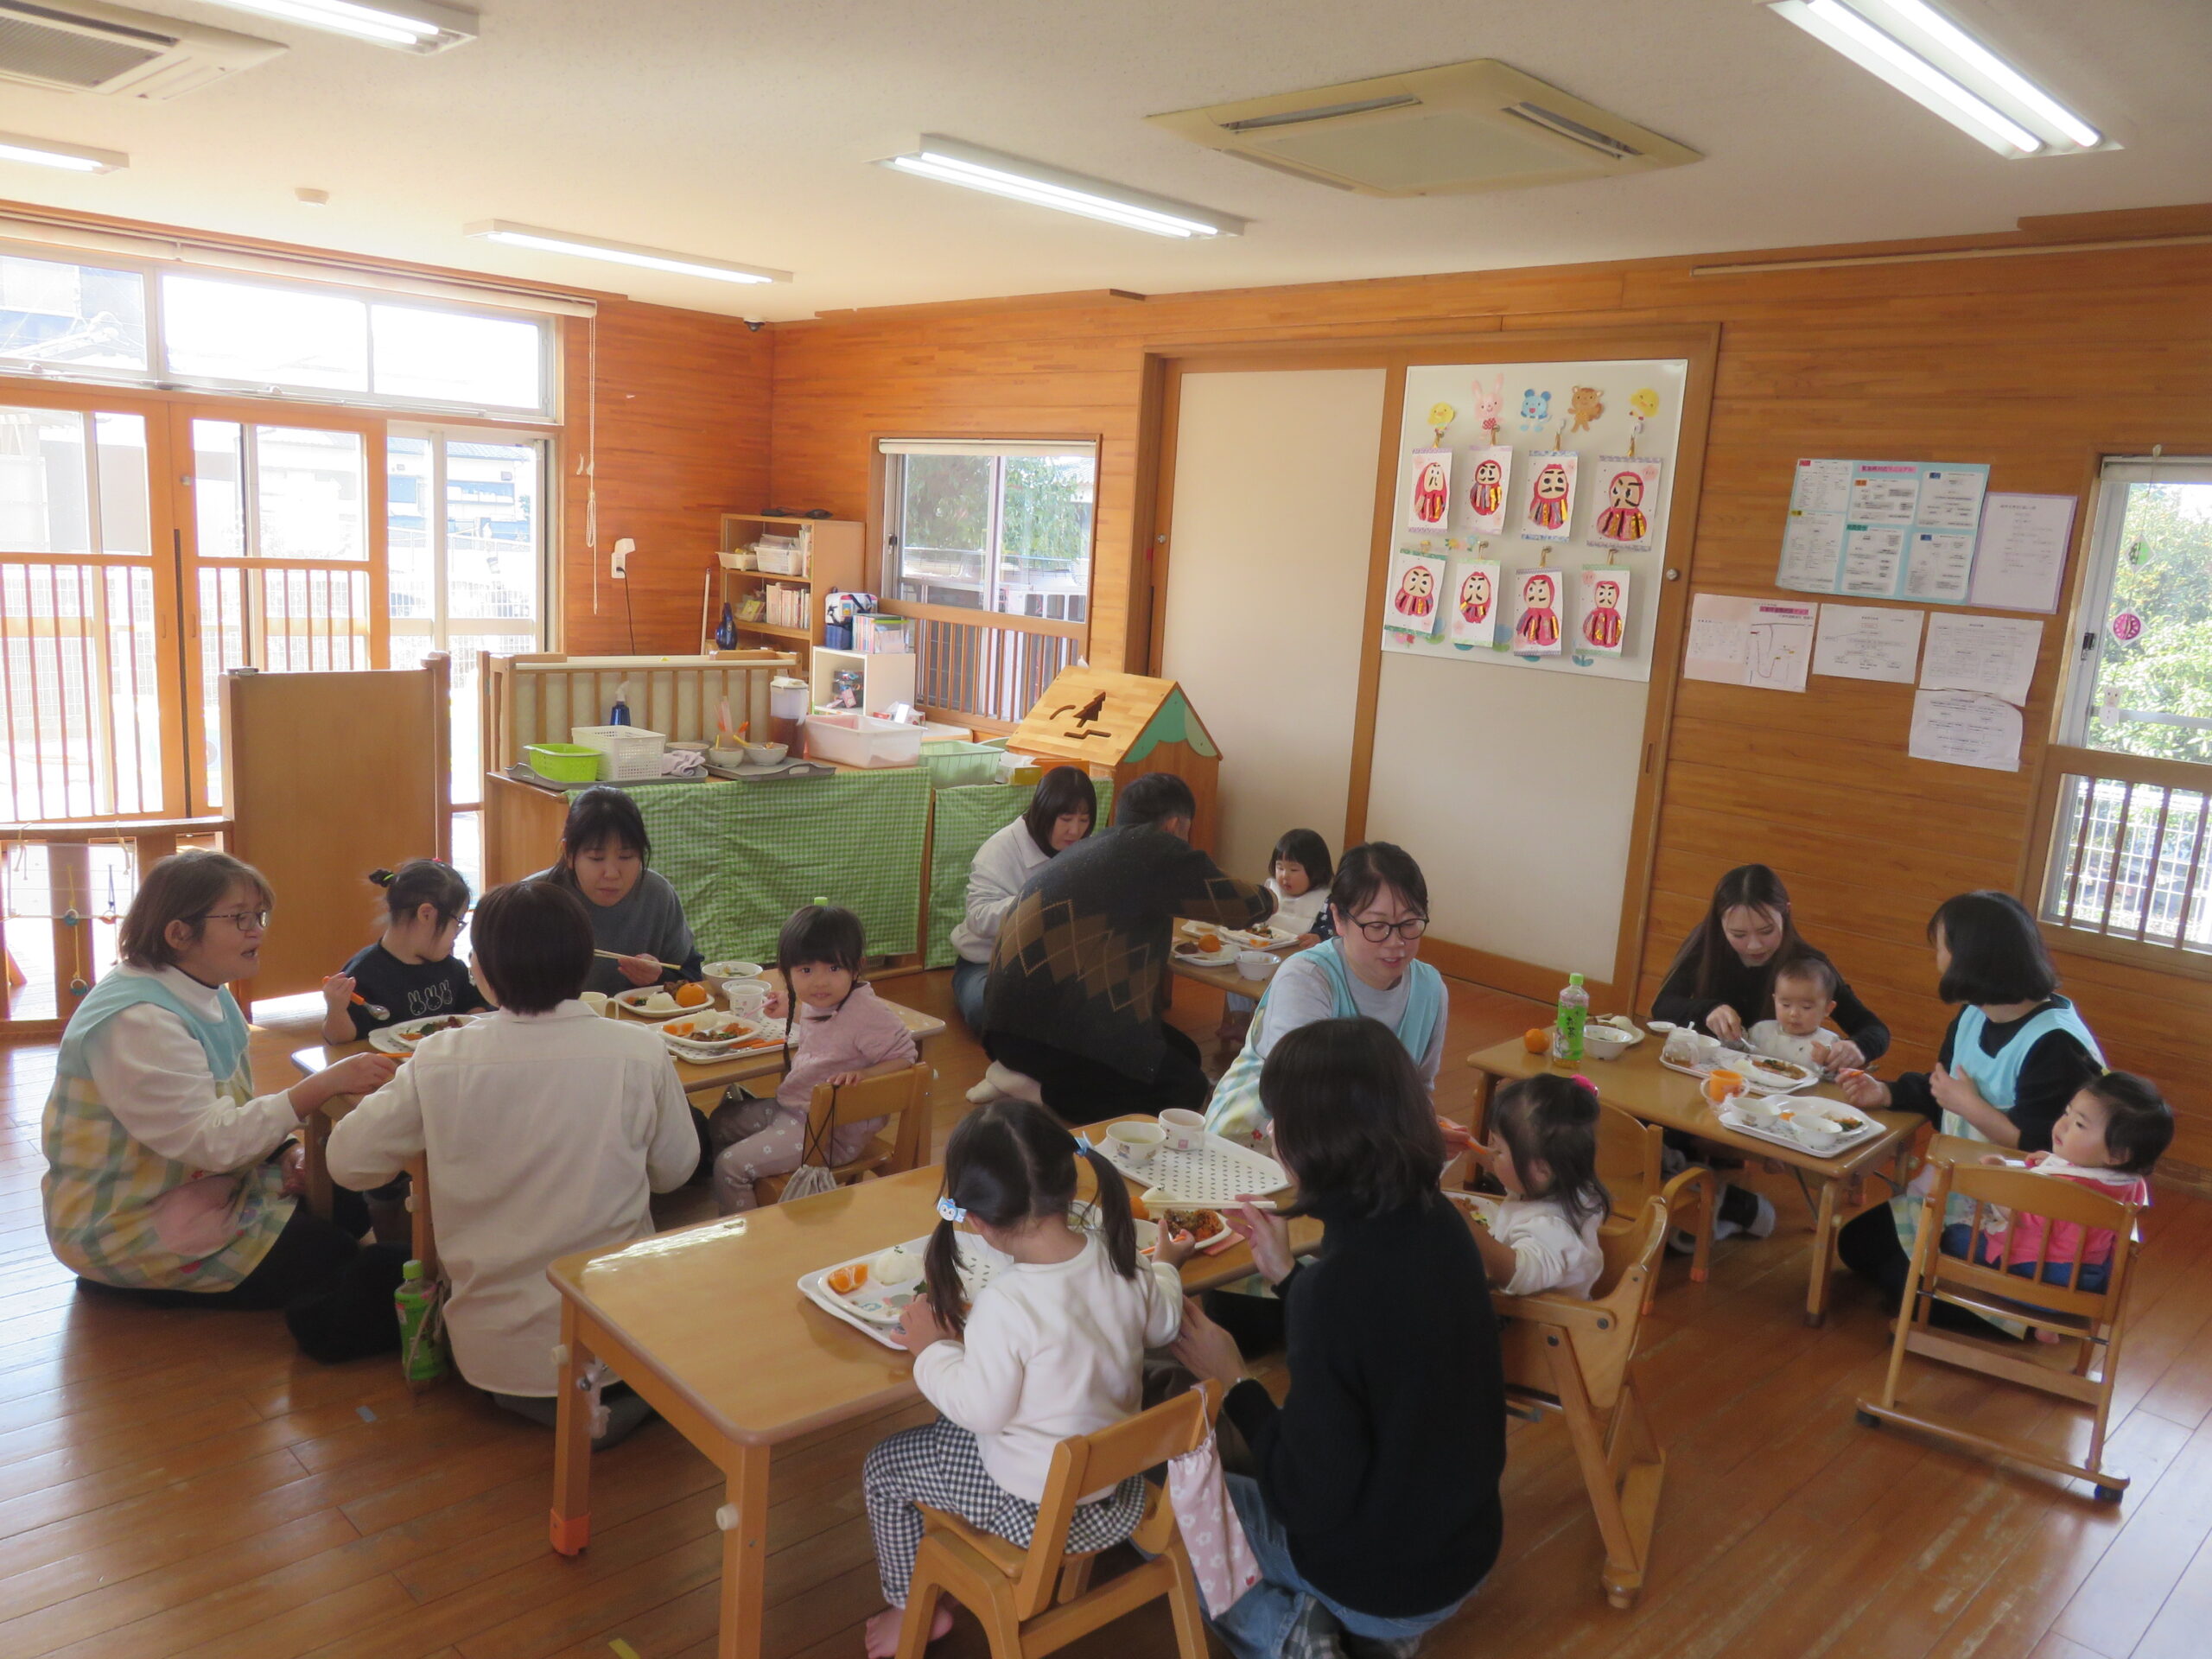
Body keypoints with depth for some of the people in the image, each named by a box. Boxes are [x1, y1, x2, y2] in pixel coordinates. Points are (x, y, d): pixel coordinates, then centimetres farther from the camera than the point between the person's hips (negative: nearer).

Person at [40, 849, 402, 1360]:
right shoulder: (135, 1022, -26)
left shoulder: (208, 994, 4)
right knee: (328, 1257, -16)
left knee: (348, 1207, 1)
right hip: (130, 1223, -10)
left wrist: (284, 1151, -9)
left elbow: (228, 1112, 10)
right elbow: (209, 1139, -31)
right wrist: (325, 1084, -36)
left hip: (200, 1181, 10)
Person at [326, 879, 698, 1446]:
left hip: (489, 1351, 1)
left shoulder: (439, 1060, -15)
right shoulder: (641, 1052, -15)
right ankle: (623, 1394, 7)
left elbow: (347, 1160, 0)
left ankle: (536, 1398, 12)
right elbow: (675, 1170, 0)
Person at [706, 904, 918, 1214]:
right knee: (721, 1122, 22)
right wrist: (792, 1012, 22)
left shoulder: (866, 1012, -27)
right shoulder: (815, 1001, 1)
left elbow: (904, 1056, -22)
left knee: (730, 1166, -10)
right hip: (792, 1108, 10)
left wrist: (863, 1075, -35)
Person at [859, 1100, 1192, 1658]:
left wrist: (931, 1348, -8)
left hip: (1036, 1507, -7)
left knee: (882, 1470, 13)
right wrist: (1164, 1265, 25)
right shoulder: (1116, 1258, -14)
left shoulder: (1005, 1305, -33)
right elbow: (1162, 1324, 5)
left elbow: (981, 1408, -23)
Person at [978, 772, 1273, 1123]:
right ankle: (1042, 1093, -7)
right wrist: (1267, 899, 21)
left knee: (1183, 1053, 14)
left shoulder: (1091, 847, 19)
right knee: (1186, 1088, -3)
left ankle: (1019, 1073, 7)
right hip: (1055, 1026, -10)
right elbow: (1248, 906, -2)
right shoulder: (1157, 848, -6)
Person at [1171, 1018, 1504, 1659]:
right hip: (1466, 1542, 7)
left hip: (1384, 1582, -7)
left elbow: (1311, 1502, -24)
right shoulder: (1436, 1223, -9)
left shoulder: (1335, 1285, -33)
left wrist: (1233, 1380, -13)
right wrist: (1286, 1276, 9)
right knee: (1249, 1466, 30)